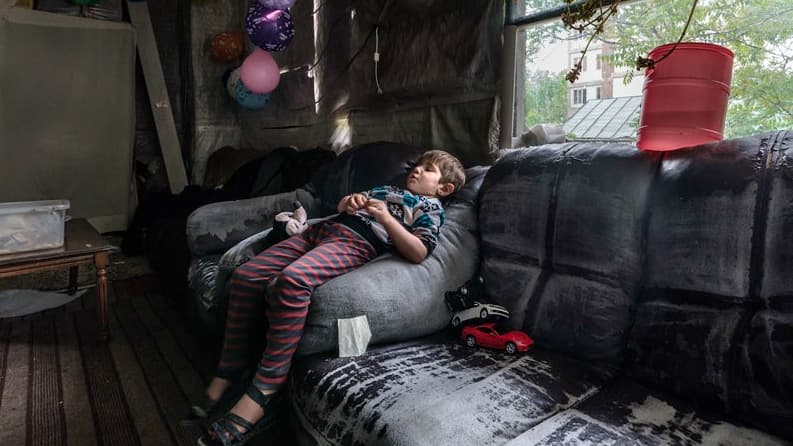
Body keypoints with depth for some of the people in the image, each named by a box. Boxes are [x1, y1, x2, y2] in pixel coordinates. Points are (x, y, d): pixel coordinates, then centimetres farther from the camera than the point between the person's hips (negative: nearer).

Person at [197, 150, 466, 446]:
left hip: (355, 244, -8)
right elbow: (341, 206, 33)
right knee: (244, 277, -9)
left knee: (292, 280, -36)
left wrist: (386, 218, -15)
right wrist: (349, 202, 10)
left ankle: (264, 393, -31)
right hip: (322, 229, 8)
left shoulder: (430, 207, 12)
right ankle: (227, 376, 0)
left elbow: (419, 253, -6)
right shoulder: (387, 189, 36)